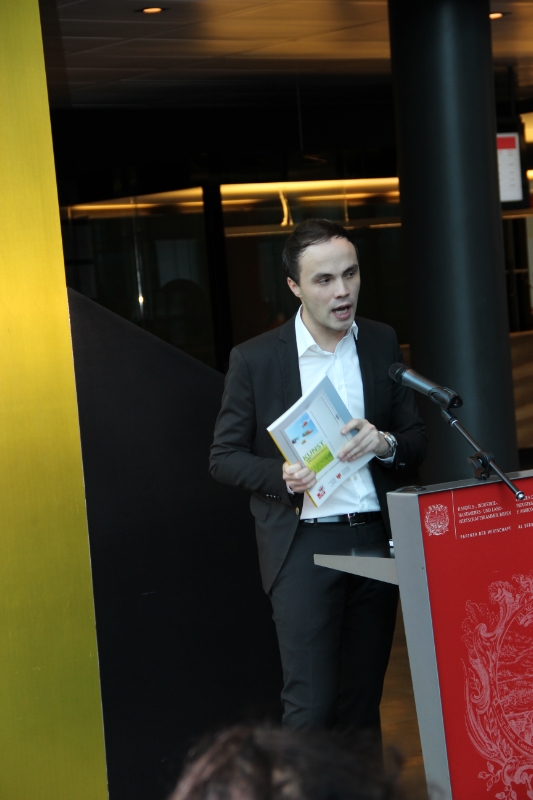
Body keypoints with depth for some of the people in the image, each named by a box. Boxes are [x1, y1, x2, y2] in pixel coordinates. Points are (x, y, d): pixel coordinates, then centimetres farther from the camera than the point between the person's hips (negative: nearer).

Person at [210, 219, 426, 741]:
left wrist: (385, 443, -11)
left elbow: (417, 439, 12)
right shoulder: (255, 359, -3)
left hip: (375, 538, 4)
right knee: (311, 704, -8)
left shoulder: (382, 344, 7)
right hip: (303, 546, -3)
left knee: (364, 699, 9)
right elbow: (224, 458, 1)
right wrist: (283, 477, -18)